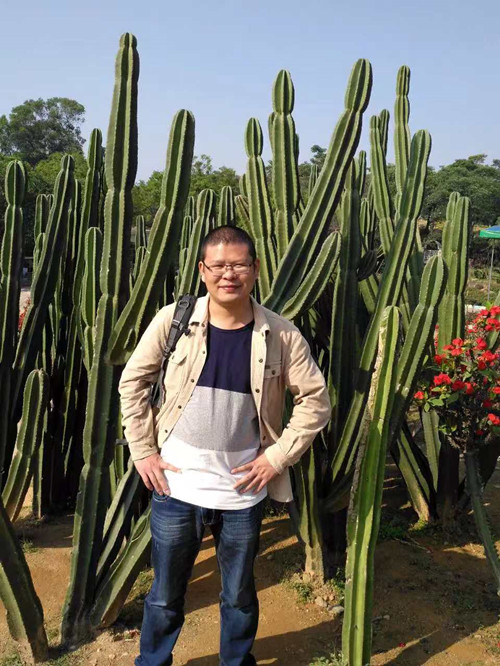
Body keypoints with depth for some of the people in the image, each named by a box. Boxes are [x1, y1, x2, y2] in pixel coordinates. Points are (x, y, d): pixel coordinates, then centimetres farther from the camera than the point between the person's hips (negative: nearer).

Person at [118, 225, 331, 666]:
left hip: (243, 491, 0)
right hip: (176, 485, 0)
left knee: (239, 596, 20)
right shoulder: (173, 319, -8)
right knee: (165, 595, 19)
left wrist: (278, 455, -8)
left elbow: (316, 401, -3)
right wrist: (142, 450, -2)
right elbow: (133, 382, 1)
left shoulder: (281, 334, -9)